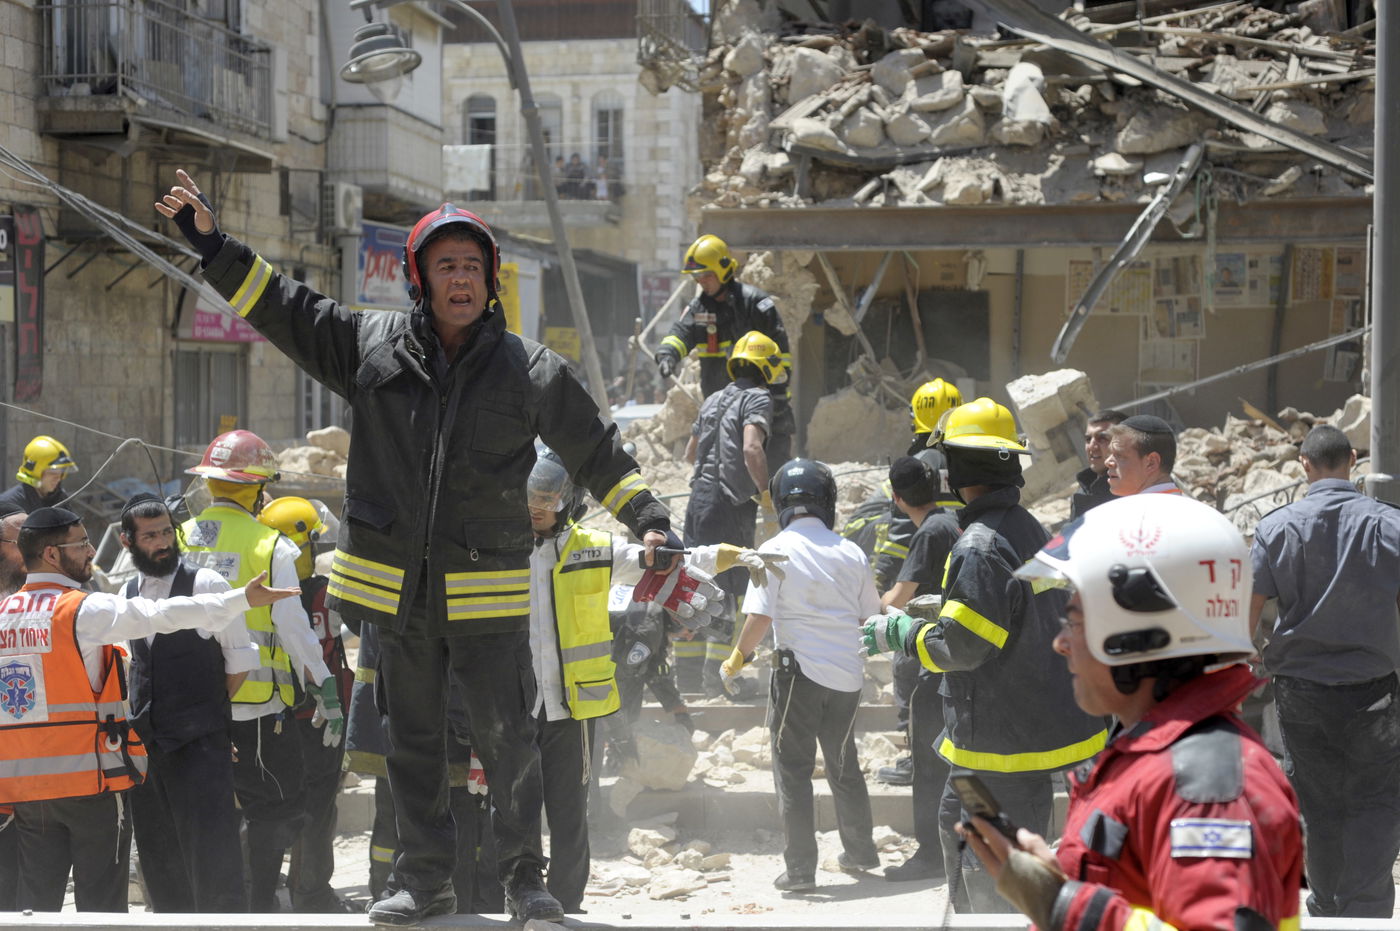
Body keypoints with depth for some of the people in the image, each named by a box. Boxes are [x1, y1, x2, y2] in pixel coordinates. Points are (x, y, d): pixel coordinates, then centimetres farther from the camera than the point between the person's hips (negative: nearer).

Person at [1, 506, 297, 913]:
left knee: (37, 901, 10)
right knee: (100, 899, 1)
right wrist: (243, 599, -16)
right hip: (88, 776, -6)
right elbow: (163, 615, -18)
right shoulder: (83, 610, -11)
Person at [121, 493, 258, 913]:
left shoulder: (206, 584, -5)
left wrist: (209, 707, 4)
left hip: (199, 742, -6)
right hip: (145, 743, 6)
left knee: (210, 853, -9)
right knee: (158, 856, 10)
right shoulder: (128, 593, 12)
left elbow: (241, 658, -2)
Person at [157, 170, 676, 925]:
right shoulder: (370, 344, 3)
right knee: (413, 741, 10)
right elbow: (283, 308, 10)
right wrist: (213, 245, 6)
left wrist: (648, 519, 2)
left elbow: (596, 454, 8)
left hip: (488, 592, -2)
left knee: (508, 738, 1)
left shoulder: (531, 370, 1)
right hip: (395, 586, 2)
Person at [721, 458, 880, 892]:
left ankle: (800, 868, 0)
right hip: (847, 671, 5)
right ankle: (860, 851, 32)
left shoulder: (777, 550, -9)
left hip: (799, 672, -4)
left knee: (793, 771, 3)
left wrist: (738, 658, 2)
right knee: (844, 765, 21)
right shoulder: (850, 552, 3)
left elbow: (761, 617, -14)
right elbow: (870, 613, 9)